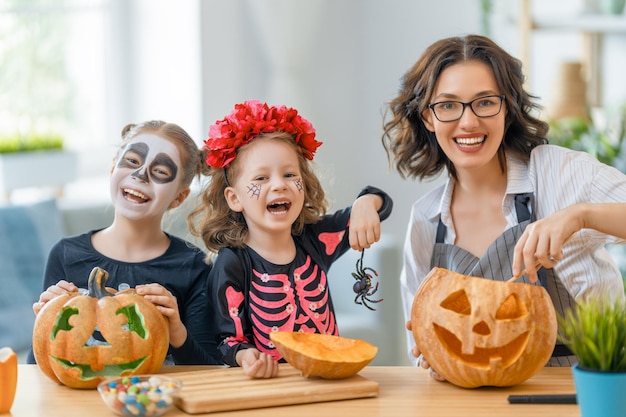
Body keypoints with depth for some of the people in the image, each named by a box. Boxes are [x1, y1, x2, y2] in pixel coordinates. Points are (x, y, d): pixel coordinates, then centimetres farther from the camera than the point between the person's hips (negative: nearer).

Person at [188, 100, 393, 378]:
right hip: (271, 383, -5)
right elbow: (230, 340, -4)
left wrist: (366, 204, -11)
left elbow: (382, 202, 12)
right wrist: (246, 356, -27)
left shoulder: (315, 240, 4)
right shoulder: (231, 265, -7)